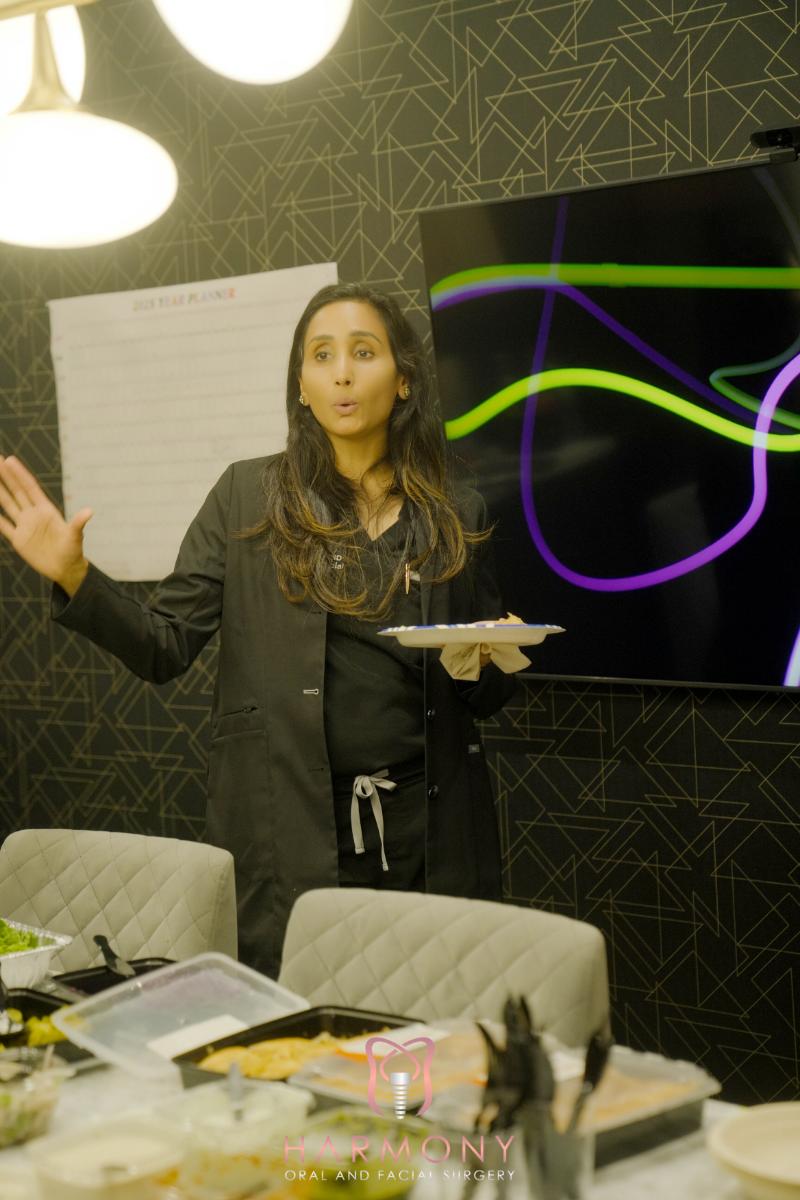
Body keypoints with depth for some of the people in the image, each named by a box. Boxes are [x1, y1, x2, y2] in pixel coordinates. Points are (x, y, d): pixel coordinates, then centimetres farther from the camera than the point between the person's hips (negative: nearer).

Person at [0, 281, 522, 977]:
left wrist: (487, 664, -8)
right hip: (286, 826, -1)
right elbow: (165, 647, -1)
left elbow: (490, 696, 14)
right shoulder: (249, 497, 3)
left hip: (428, 826, 2)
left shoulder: (457, 514, 7)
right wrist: (75, 577, -15)